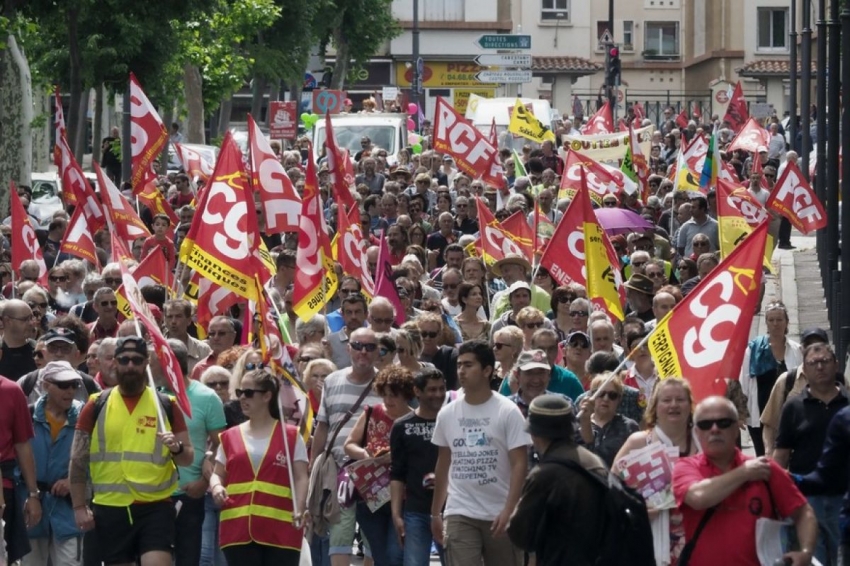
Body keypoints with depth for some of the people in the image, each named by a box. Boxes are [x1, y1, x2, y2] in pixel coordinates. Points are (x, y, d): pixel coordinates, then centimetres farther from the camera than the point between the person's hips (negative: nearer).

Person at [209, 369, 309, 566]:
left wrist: (299, 510, -15)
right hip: (238, 528, 2)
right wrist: (216, 486, -7)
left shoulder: (290, 436, 5)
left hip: (281, 529, -2)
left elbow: (301, 477, 1)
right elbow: (218, 473, 17)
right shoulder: (230, 437, 13)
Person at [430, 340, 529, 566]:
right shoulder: (447, 414, 6)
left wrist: (508, 510, -20)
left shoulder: (508, 412, -6)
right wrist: (435, 513, 16)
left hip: (499, 515, -2)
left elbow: (519, 464, -10)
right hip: (460, 514, 2)